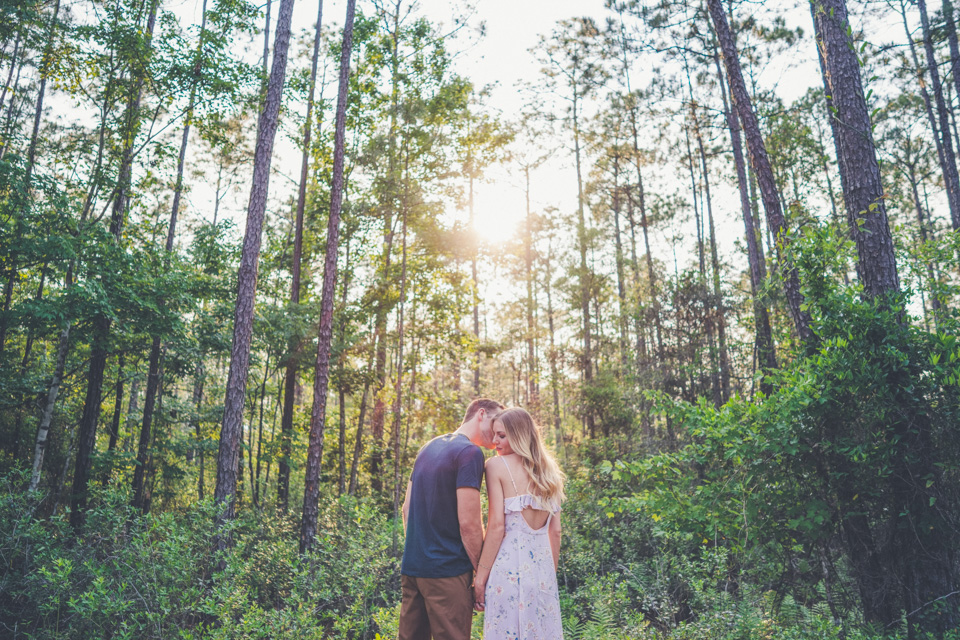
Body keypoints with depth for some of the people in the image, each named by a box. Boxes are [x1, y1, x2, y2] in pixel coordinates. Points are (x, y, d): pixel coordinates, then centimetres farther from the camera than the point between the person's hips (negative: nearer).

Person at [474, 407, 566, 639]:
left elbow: (496, 526, -13)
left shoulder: (497, 465, -6)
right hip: (543, 562, 6)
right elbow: (555, 531, 11)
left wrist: (480, 576, -8)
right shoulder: (548, 471, 10)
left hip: (509, 565, -6)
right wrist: (551, 573, 18)